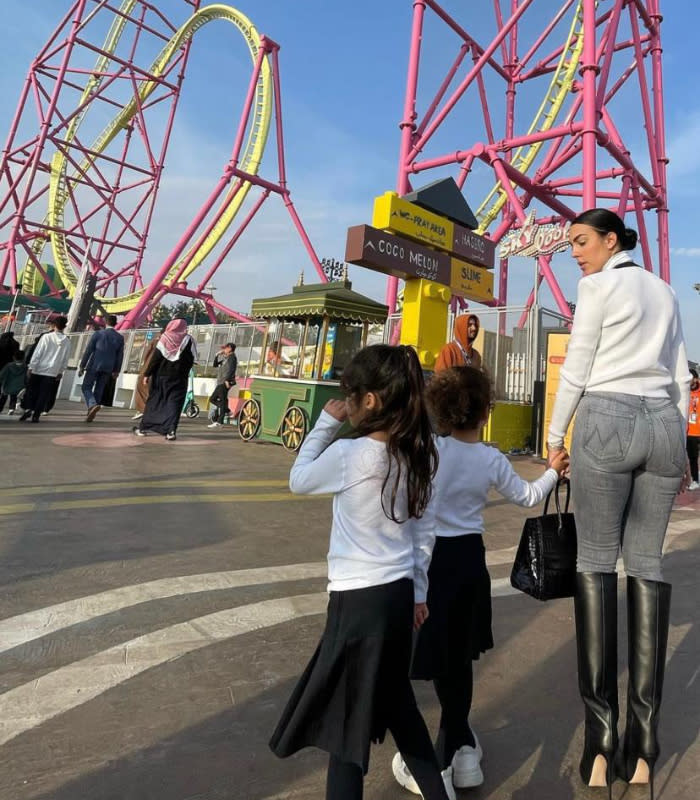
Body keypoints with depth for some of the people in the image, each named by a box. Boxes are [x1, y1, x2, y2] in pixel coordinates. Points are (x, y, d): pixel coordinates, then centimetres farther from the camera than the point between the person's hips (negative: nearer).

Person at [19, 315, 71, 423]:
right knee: (43, 394, 4)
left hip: (38, 370, -1)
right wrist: (60, 372, 14)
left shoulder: (46, 337, -5)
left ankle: (28, 409, -1)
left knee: (31, 391, 14)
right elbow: (65, 359, 6)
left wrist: (31, 367, -3)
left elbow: (37, 353, -6)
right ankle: (36, 415, 2)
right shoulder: (67, 341, 1)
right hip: (52, 372, 1)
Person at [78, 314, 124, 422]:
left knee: (86, 387, 6)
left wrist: (82, 366, 1)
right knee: (98, 390, 11)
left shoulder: (98, 334, -6)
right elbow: (120, 355, 5)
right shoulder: (120, 338, 1)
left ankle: (93, 405, -19)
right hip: (107, 368, 3)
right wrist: (116, 370, 14)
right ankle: (91, 413, 13)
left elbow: (88, 351, -6)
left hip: (94, 365, -3)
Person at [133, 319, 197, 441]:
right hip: (179, 378, -1)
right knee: (174, 402, -1)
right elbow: (191, 361, -2)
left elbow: (155, 358, -4)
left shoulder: (165, 338, -1)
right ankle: (171, 431, -15)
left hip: (161, 376, 1)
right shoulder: (188, 340, -2)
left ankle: (143, 428, 20)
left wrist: (147, 374, -1)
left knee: (154, 400, 12)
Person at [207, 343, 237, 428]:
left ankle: (218, 422, -8)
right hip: (220, 383, 10)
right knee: (212, 399, 11)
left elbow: (231, 369, -18)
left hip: (225, 383, -10)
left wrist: (227, 380, -27)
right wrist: (217, 355, 15)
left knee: (222, 400, -9)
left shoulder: (232, 357, -5)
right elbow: (215, 364, 26)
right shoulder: (225, 358, 22)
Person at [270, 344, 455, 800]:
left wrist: (326, 423, 2)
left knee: (348, 714, 10)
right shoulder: (418, 455, -1)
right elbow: (424, 532, 7)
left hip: (359, 598, -7)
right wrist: (419, 591, 17)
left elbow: (298, 480, -1)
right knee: (395, 699, 28)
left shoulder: (349, 454, -20)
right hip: (399, 593, 8)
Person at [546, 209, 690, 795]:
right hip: (664, 425, 6)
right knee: (648, 564, 3)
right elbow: (681, 376, 18)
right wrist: (680, 447, 20)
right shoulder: (664, 291, 21)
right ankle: (643, 742, 5)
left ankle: (601, 734, -4)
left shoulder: (598, 285, 1)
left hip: (608, 422, -6)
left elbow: (577, 370, -3)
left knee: (595, 562, -4)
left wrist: (555, 434, 4)